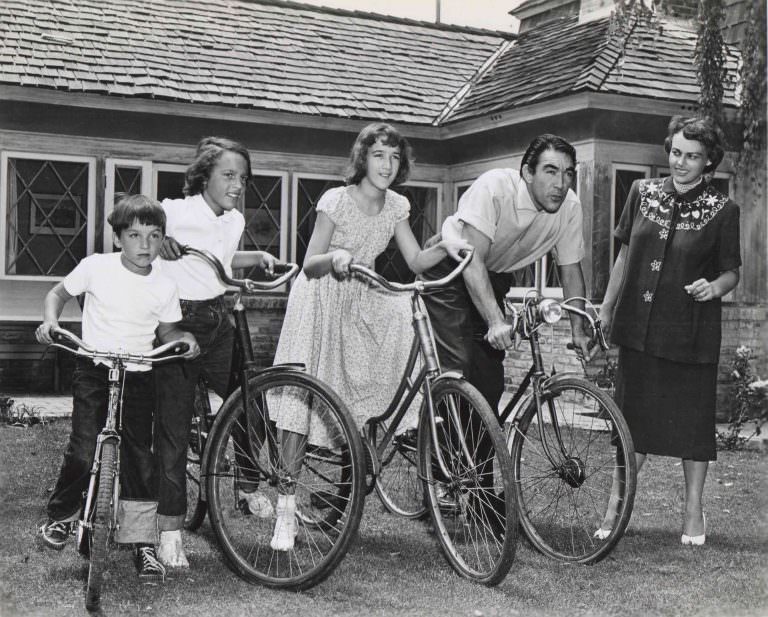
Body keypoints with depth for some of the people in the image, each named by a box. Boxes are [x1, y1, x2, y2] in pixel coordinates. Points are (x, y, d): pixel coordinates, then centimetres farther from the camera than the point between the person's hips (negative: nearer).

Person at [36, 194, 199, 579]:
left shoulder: (164, 286, -2)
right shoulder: (96, 267, -7)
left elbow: (166, 332, 11)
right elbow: (59, 293, 8)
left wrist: (184, 338, -11)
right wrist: (50, 319, -12)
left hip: (137, 376, 2)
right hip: (93, 370, -1)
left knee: (139, 459, 0)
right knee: (83, 453, -11)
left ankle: (144, 544, 10)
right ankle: (61, 515, 18)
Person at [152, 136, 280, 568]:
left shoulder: (235, 221, 8)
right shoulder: (175, 211, -13)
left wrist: (258, 257, 10)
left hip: (218, 322, 6)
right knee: (174, 427, -3)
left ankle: (248, 485, 32)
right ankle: (171, 529, 4)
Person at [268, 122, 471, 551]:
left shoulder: (396, 206, 0)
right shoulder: (337, 200, -15)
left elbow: (416, 261, -3)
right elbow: (310, 265, -14)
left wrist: (446, 248, -21)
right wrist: (335, 256, -35)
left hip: (364, 304, 5)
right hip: (322, 302, -5)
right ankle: (287, 508, -5)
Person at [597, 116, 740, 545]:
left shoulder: (722, 210, -5)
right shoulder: (643, 193, 4)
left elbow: (732, 272, 1)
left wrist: (714, 287, -21)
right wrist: (606, 308, 13)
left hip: (691, 335, -2)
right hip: (639, 328, 3)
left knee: (693, 419, 6)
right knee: (634, 416, 9)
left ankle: (694, 512, 21)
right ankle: (615, 508, 17)